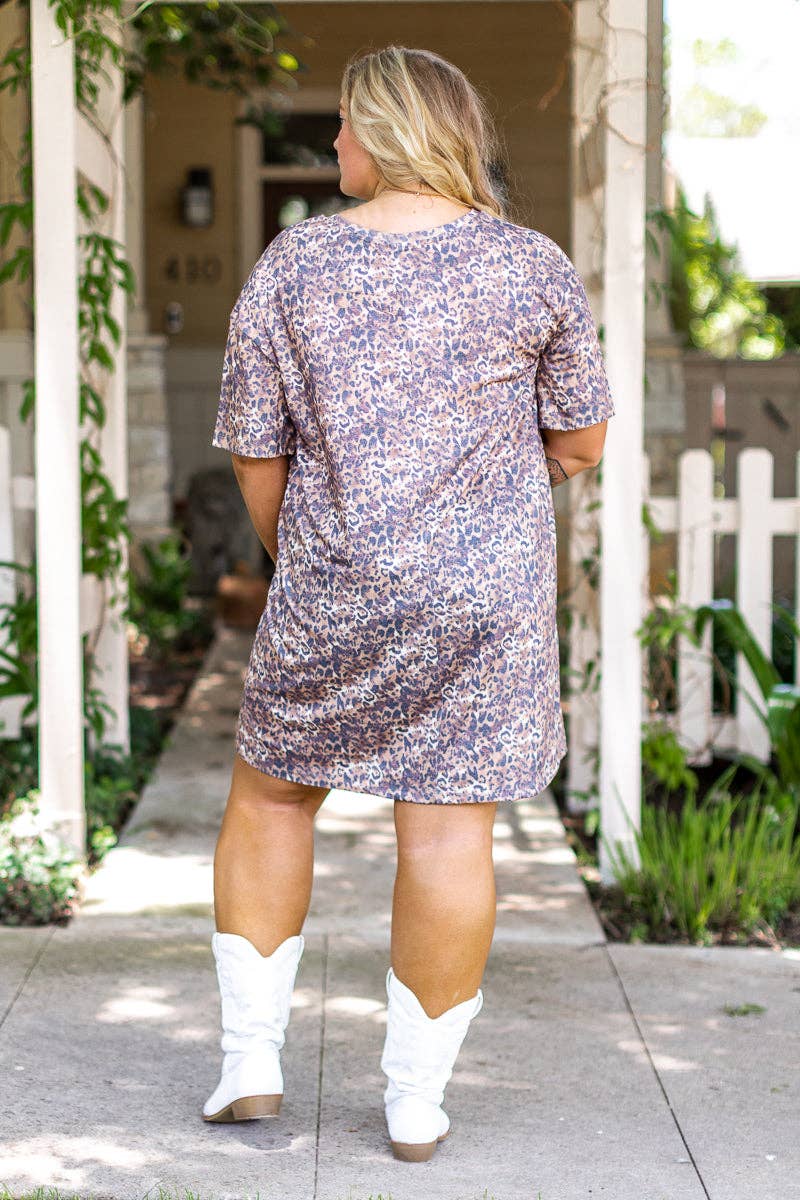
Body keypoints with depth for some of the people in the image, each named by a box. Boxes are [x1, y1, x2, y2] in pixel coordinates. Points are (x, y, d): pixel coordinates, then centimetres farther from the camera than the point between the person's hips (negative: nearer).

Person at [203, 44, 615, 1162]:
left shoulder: (287, 270, -2)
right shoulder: (534, 268, -3)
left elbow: (256, 460, 2)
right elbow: (580, 444, 4)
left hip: (334, 595, 0)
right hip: (489, 598, 0)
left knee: (271, 794, 19)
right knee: (448, 829, 4)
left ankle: (249, 1056, 20)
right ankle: (416, 1101, 11)